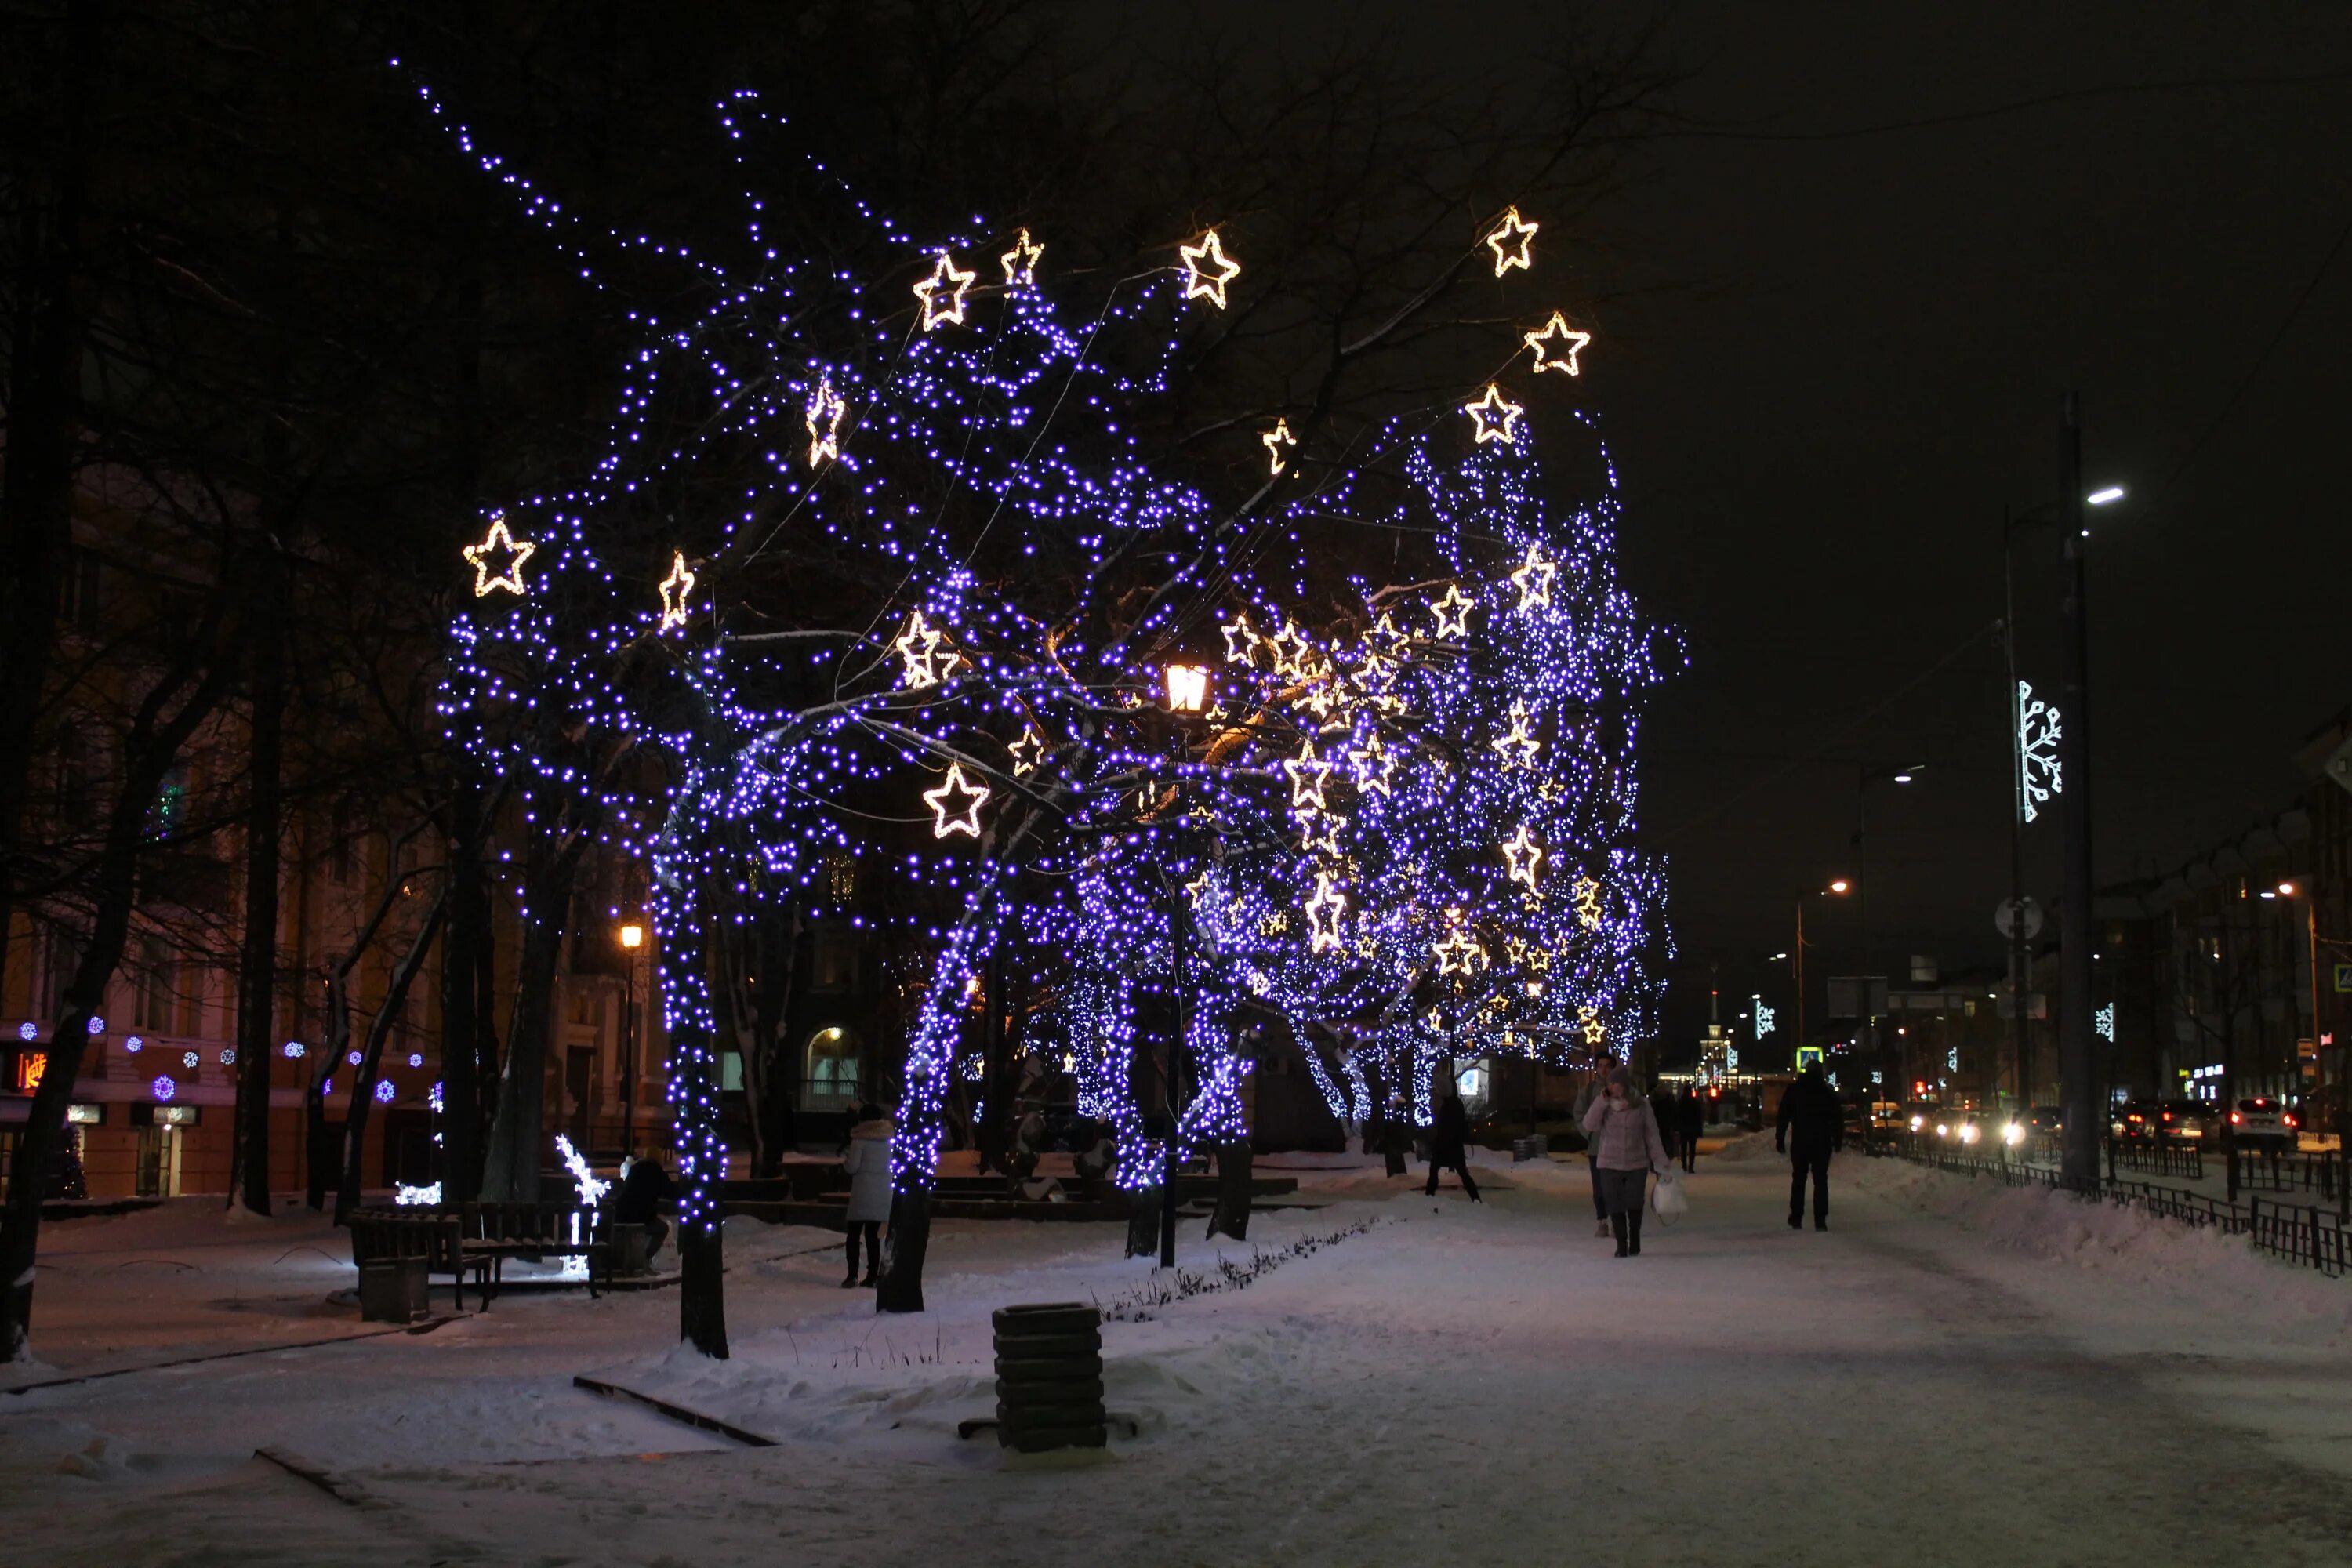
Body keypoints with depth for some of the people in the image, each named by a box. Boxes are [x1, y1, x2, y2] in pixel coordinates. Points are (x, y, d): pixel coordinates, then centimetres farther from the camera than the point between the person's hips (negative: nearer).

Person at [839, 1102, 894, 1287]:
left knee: (854, 1233, 1)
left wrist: (846, 1159, 13)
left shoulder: (860, 1139, -8)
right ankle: (873, 1275, 5)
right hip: (883, 1193, 5)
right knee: (873, 1234, 9)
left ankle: (852, 1274, -8)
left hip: (863, 1191, -5)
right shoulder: (888, 1139, 8)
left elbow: (852, 1166, -9)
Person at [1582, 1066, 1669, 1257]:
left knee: (1634, 1205, 3)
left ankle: (1635, 1243, 23)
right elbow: (1589, 1125, -15)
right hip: (1610, 1165, 0)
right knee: (1616, 1206, 0)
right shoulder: (1605, 1106, -3)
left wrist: (1660, 1165, -3)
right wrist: (1602, 1101, -20)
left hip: (1637, 1164, 0)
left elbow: (1653, 1137, -1)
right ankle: (1621, 1245, 11)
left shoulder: (1642, 1106, -5)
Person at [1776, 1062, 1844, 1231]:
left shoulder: (1793, 1090, 3)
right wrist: (1838, 1140, 10)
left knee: (1798, 1180, 9)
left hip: (1800, 1142, 0)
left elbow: (1784, 1116, 2)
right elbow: (1837, 1119, 5)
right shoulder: (1828, 1092, 4)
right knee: (1820, 1181, -1)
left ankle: (1796, 1219, 7)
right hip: (1822, 1143, 0)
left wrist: (1779, 1139, 4)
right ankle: (1820, 1220, -8)